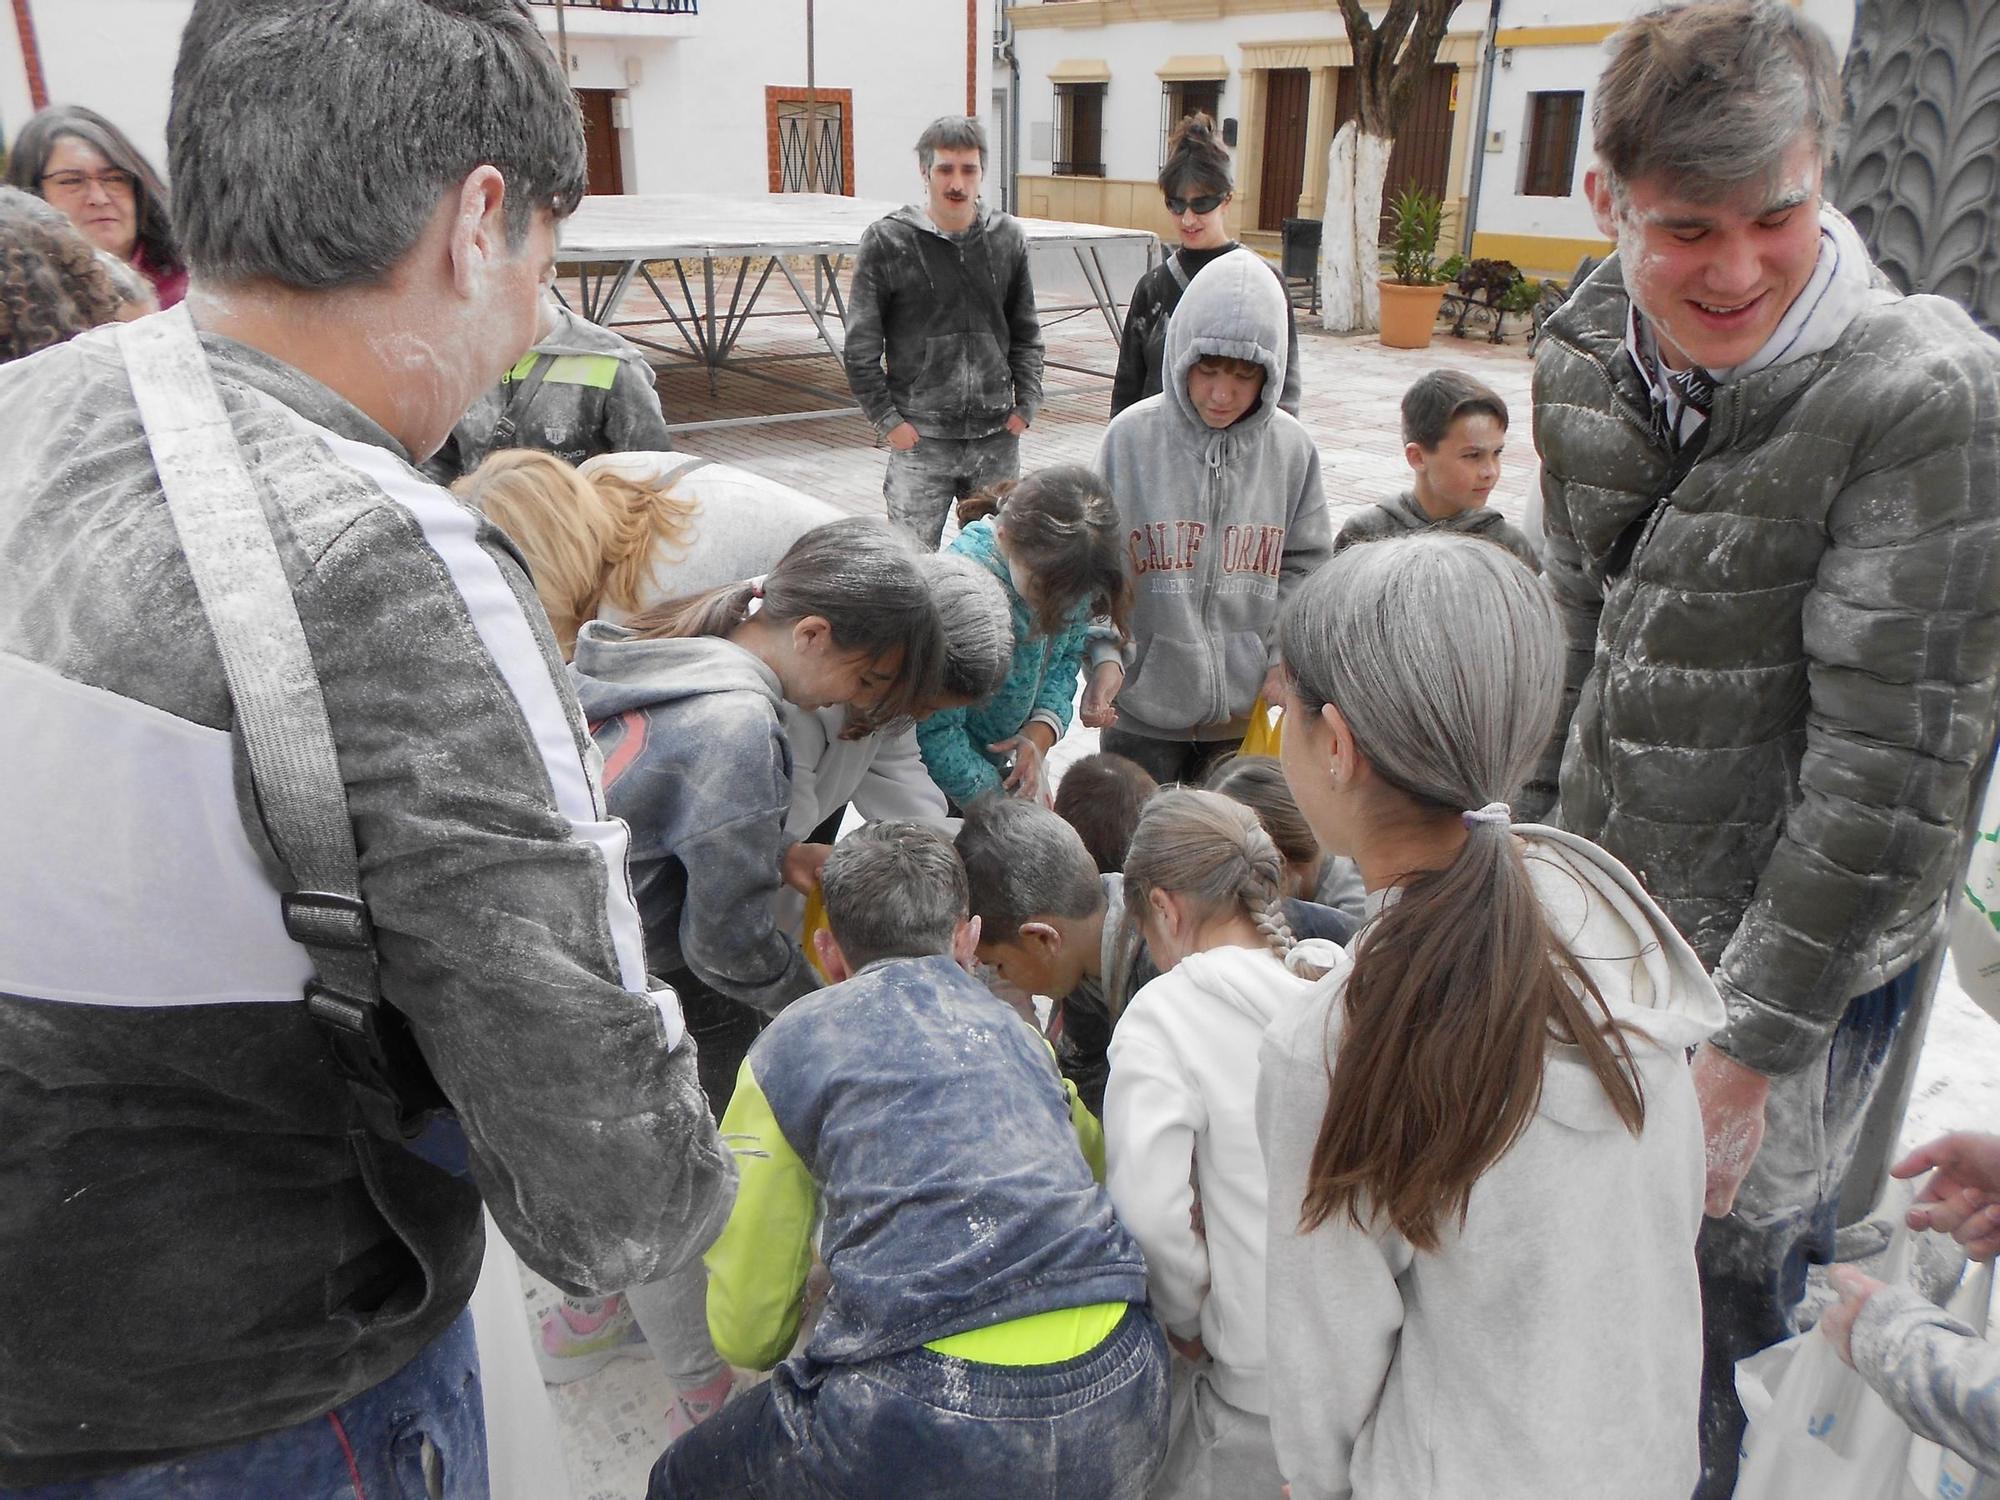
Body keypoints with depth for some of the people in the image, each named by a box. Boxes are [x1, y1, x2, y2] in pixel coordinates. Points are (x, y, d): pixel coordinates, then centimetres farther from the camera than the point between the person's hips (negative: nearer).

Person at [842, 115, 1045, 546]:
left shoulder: (1008, 237, 7)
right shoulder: (886, 241, -3)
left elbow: (1026, 333, 16)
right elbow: (860, 348, -1)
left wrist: (1026, 404, 6)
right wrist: (888, 420, -6)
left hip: (997, 435, 3)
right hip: (920, 437, -3)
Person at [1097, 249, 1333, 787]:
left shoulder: (1291, 448, -3)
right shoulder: (1132, 435, -9)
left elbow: (1305, 562, 6)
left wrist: (1284, 657, -3)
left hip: (1246, 707, 2)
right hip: (1143, 706, -1)